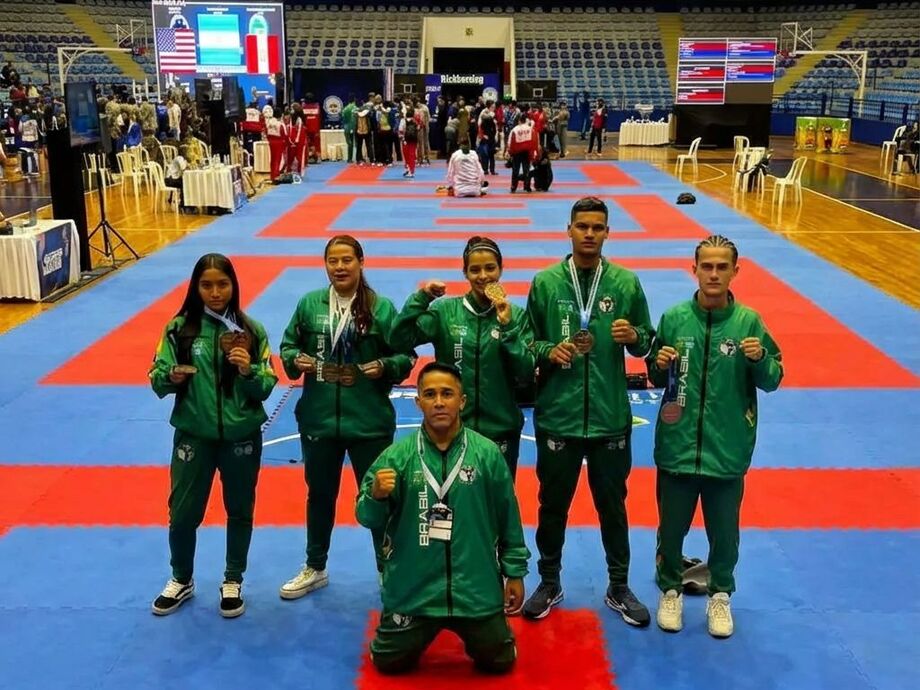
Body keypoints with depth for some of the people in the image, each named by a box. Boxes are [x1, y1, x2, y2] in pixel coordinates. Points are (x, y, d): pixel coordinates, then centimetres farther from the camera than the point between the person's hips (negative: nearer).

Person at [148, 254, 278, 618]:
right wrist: (170, 376, -25)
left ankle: (232, 582, 33)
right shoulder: (180, 328, -6)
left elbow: (266, 387, -5)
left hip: (241, 436, 0)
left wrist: (249, 371, -25)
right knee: (183, 512, 7)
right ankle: (181, 580, 32)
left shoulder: (251, 330, -6)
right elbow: (157, 379, -4)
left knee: (240, 511, 14)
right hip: (193, 435, 0)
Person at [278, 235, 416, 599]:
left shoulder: (381, 307, -9)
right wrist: (295, 360, -12)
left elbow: (406, 355, -3)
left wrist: (385, 367, -22)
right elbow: (288, 345, 9)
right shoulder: (309, 304, -2)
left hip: (369, 421, -3)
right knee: (320, 494, 19)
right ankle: (315, 569, 39)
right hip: (318, 419, 3)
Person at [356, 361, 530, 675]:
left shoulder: (487, 453, -8)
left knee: (499, 661, 12)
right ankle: (417, 634, 44)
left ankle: (481, 632, 45)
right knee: (388, 663, 13)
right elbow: (369, 519, -6)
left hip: (476, 590, 0)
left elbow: (508, 517, 1)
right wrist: (376, 496, -28)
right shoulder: (397, 455, -9)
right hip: (411, 591, 0)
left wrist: (515, 572, 6)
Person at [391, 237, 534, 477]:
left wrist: (507, 327, -17)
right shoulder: (445, 310, -2)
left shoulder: (517, 315, -1)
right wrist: (421, 298, -16)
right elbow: (400, 340, -10)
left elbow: (526, 375, -9)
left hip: (500, 429, 1)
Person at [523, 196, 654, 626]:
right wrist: (548, 351, -15)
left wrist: (634, 337, -15)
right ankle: (549, 583, 32)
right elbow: (526, 343, 5)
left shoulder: (626, 283, 0)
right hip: (557, 416, 0)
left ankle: (619, 588, 31)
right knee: (553, 504, 13)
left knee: (612, 504, 14)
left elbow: (648, 344, 6)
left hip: (610, 417, 1)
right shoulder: (545, 282, -2)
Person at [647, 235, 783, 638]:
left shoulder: (748, 321, -6)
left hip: (727, 451, -1)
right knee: (671, 529, 14)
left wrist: (760, 359, -21)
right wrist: (659, 366, -14)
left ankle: (720, 595, 36)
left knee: (725, 533, 14)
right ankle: (671, 590, 37)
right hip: (676, 447, 1)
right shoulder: (674, 318, -3)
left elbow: (772, 381, -1)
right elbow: (657, 380, 7)